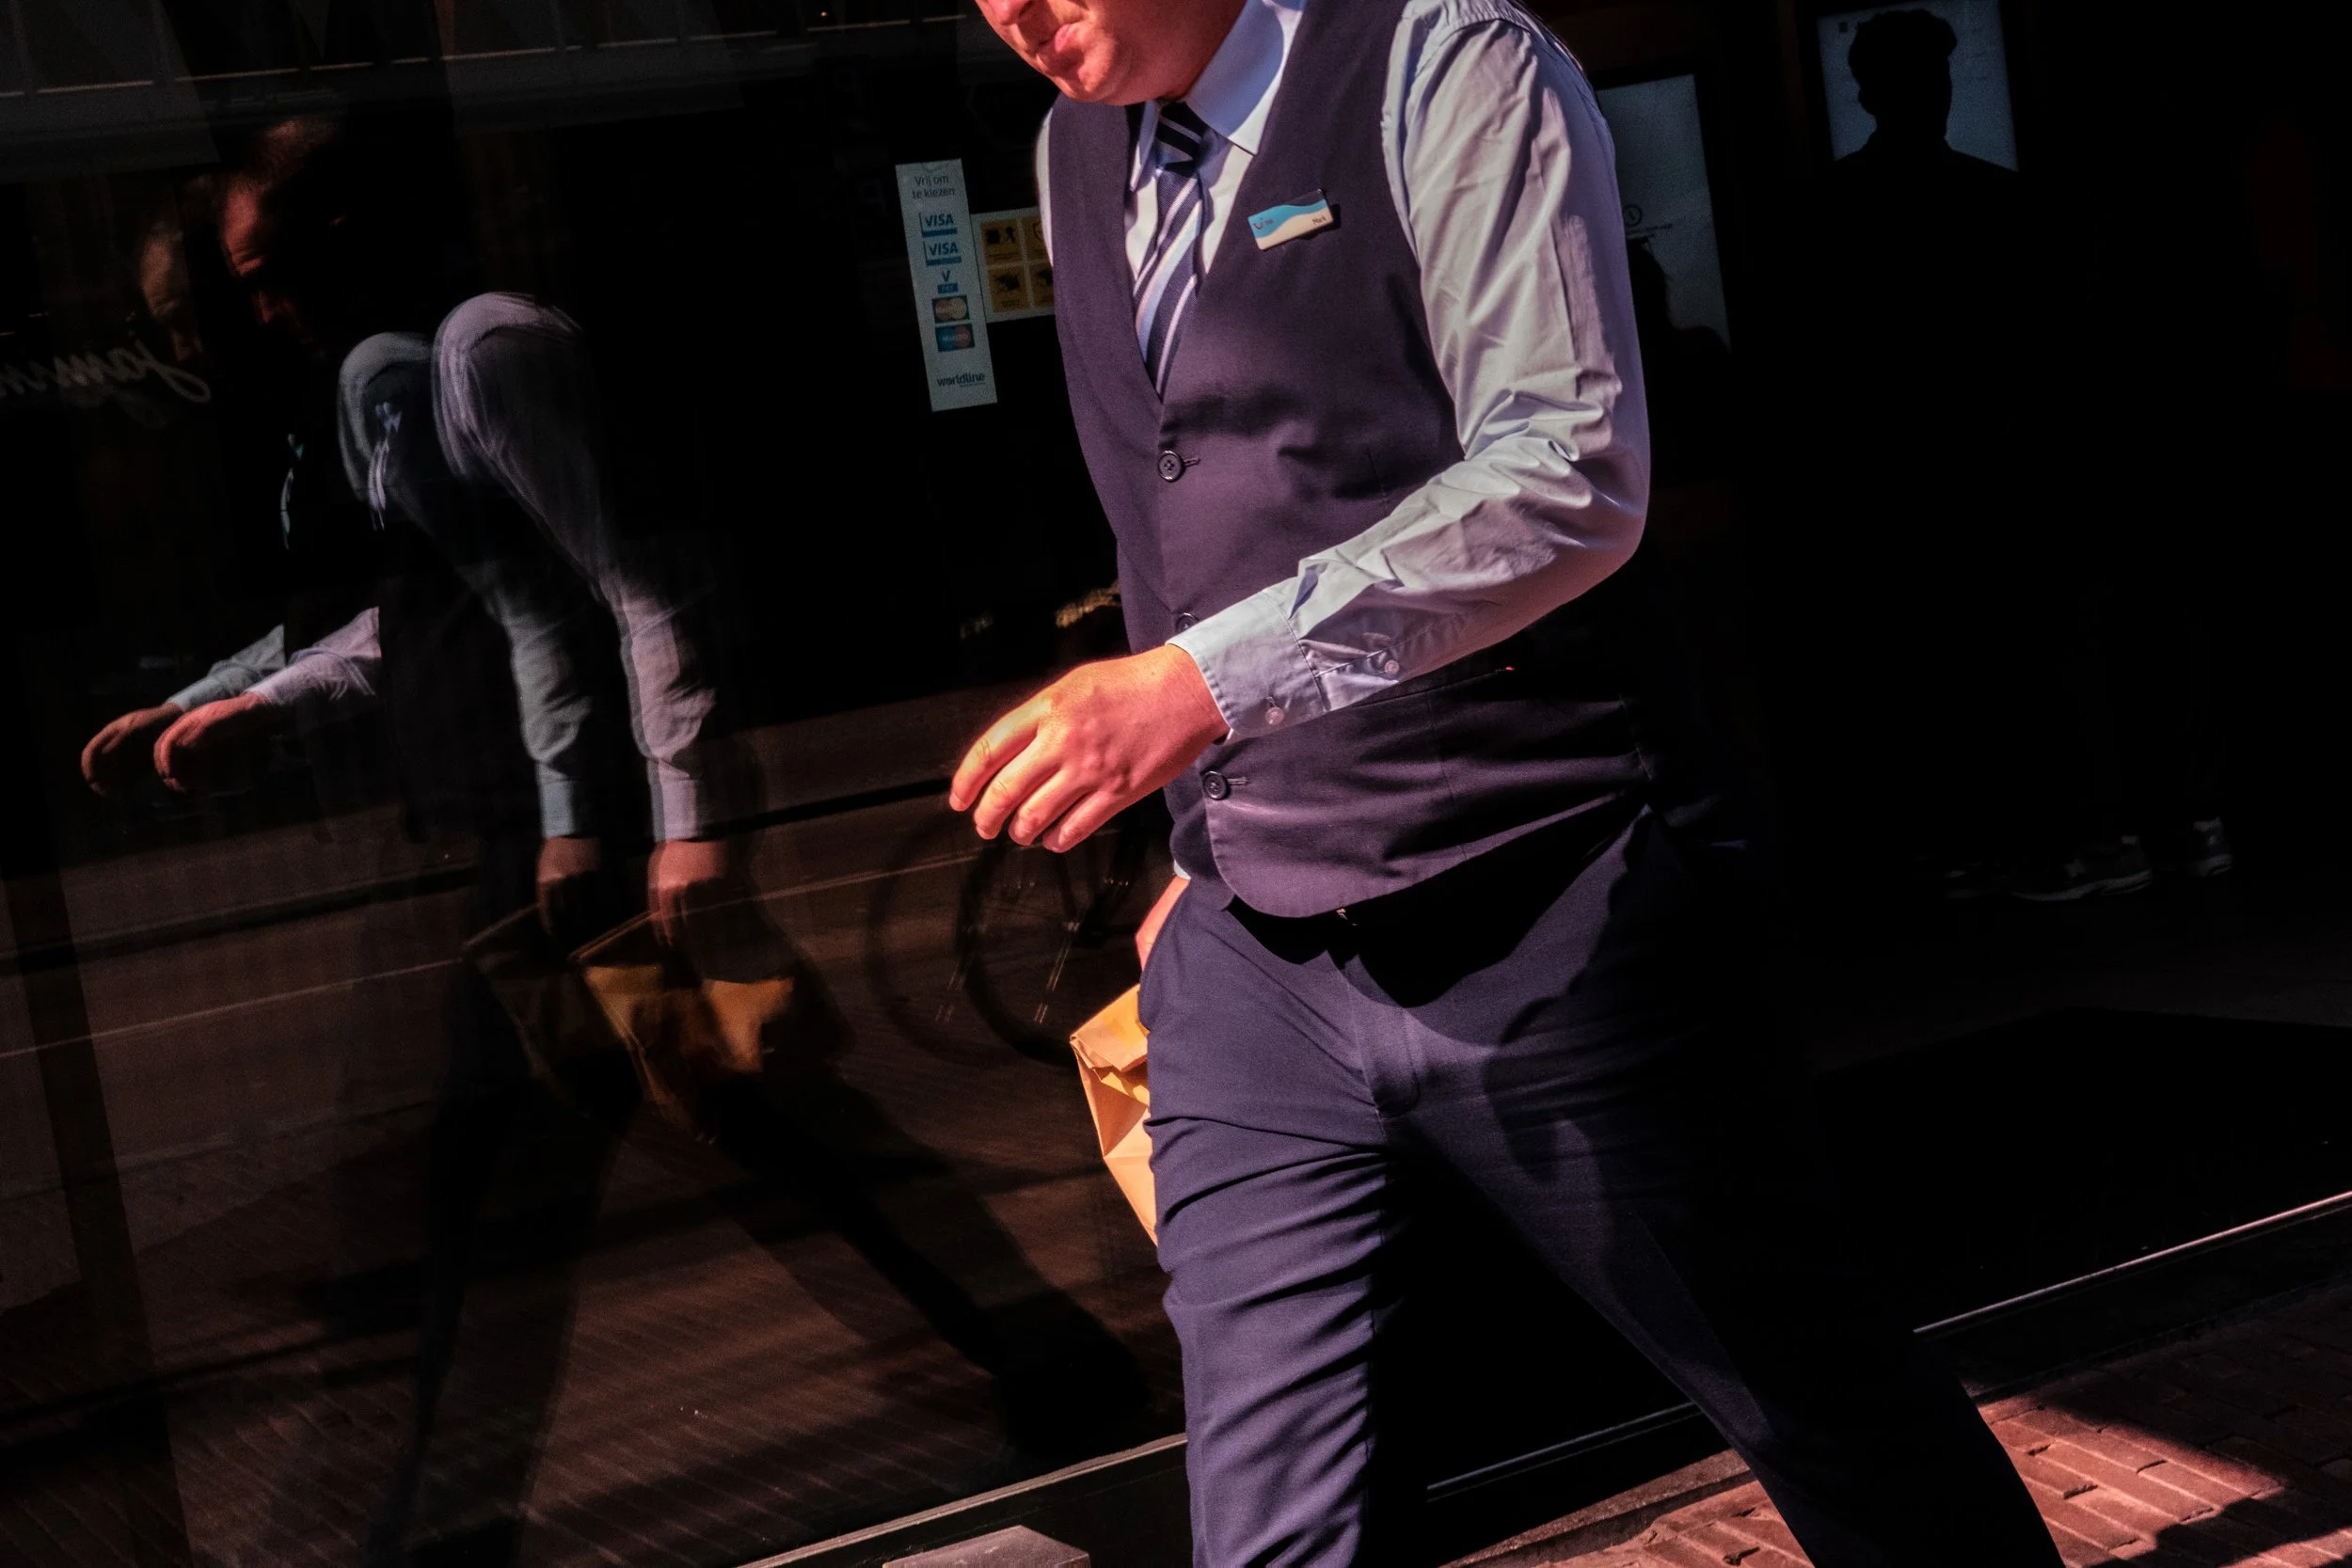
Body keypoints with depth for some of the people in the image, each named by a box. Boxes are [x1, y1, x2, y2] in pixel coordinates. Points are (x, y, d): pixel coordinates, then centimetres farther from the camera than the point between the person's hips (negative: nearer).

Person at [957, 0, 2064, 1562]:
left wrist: (1211, 676, -27)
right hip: (1250, 974, 6)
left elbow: (1575, 477, -19)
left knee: (1824, 1410, 10)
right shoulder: (1075, 155, 14)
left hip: (1548, 934, -5)